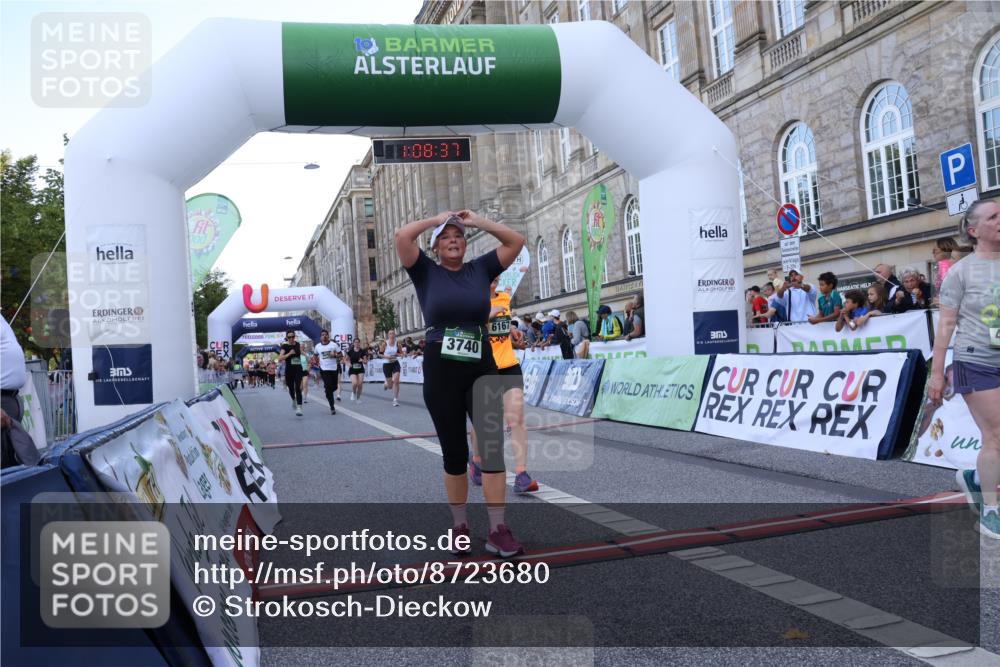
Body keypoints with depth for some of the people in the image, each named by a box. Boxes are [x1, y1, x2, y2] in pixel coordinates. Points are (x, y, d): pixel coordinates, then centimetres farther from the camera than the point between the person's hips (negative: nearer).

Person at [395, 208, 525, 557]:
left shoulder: (480, 269, 9)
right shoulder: (426, 272, 4)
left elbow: (516, 241, 7)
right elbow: (401, 236, -9)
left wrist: (477, 221, 6)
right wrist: (437, 219, 3)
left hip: (482, 370, 1)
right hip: (440, 372, -1)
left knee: (492, 445, -9)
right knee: (454, 452, 7)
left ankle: (498, 530, -5)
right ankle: (460, 526, 22)